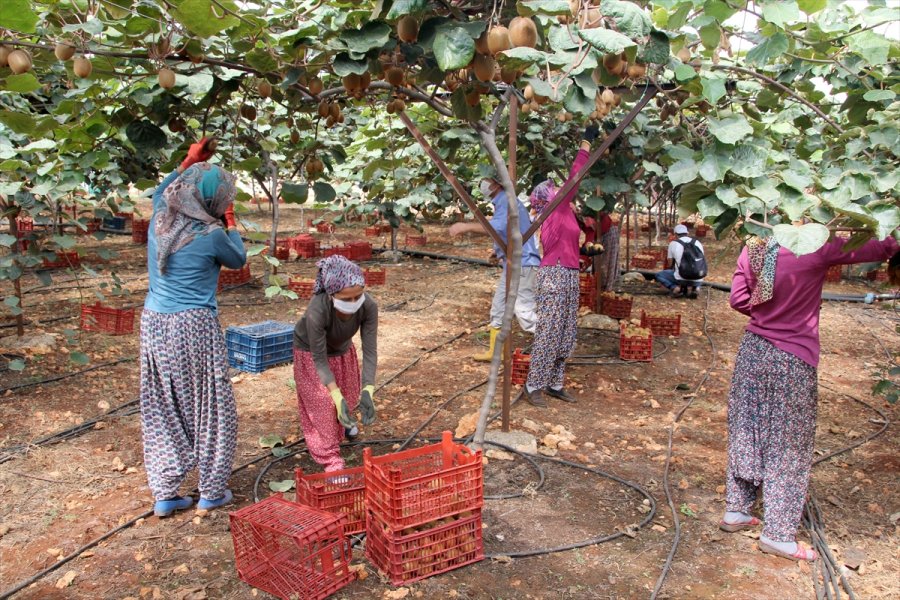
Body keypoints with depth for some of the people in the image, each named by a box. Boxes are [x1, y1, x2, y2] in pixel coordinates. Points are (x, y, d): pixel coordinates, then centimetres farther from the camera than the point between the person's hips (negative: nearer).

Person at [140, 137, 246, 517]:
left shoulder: (160, 217, 2)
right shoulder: (210, 235, -15)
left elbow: (161, 191, 28)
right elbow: (238, 260, 7)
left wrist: (188, 162, 25)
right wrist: (231, 223, 18)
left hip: (153, 322, 6)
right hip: (194, 327, -6)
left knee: (161, 409, 14)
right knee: (209, 407, 9)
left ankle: (164, 494, 22)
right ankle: (212, 491, 20)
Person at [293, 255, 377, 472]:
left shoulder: (368, 306, -36)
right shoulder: (317, 312, -44)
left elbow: (370, 350, -30)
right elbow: (320, 359, -33)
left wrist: (367, 391, -39)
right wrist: (336, 396, -39)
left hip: (342, 349, 4)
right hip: (311, 353, -4)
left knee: (348, 394, 22)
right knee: (321, 405, -2)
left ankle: (342, 422, 56)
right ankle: (329, 457, 16)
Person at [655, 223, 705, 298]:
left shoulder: (673, 243, 3)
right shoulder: (698, 243, 13)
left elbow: (670, 264, 11)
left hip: (681, 278, -3)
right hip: (697, 280, 3)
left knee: (659, 275, 22)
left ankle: (675, 288, -4)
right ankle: (691, 287, 6)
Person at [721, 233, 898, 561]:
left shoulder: (753, 249, -3)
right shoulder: (816, 247, -17)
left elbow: (738, 299, 2)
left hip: (753, 350, 5)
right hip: (793, 359, -5)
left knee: (745, 432, 16)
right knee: (787, 444, 7)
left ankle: (735, 510, 28)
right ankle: (777, 533, 16)